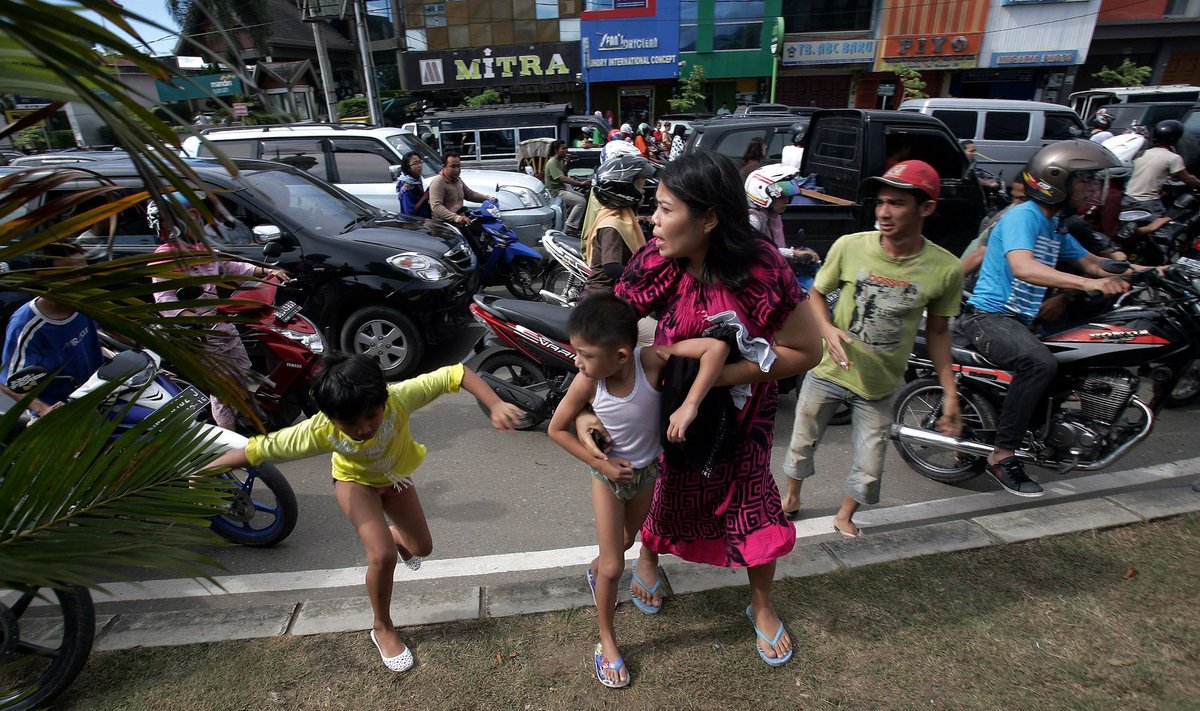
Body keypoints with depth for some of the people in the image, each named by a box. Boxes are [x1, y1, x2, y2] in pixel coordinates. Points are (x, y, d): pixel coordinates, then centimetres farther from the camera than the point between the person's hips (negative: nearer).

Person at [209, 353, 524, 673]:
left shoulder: (400, 397, -44)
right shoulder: (319, 431, -40)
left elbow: (455, 375, -45)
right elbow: (258, 449, -28)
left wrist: (496, 405, -55)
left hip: (395, 476, 2)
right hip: (356, 481, -2)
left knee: (422, 548, 11)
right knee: (382, 555, -20)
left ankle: (396, 536, 51)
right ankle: (382, 629, 10)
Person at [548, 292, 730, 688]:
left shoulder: (651, 360, -32)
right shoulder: (587, 383, -28)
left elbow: (717, 347, -39)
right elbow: (557, 429, -13)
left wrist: (689, 406, -45)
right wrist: (601, 464, -17)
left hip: (648, 472, 2)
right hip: (609, 476, -2)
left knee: (625, 542, 27)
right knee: (614, 567, 6)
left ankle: (595, 568, 61)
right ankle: (607, 640, 31)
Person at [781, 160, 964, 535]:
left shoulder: (946, 268, -13)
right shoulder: (849, 246, -17)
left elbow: (937, 330, 0)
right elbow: (816, 294, -2)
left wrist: (949, 392, -1)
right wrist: (827, 328, -22)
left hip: (879, 384, 1)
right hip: (829, 371, 0)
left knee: (869, 469, 12)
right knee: (801, 444, 17)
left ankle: (844, 516, 42)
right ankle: (791, 497, 46)